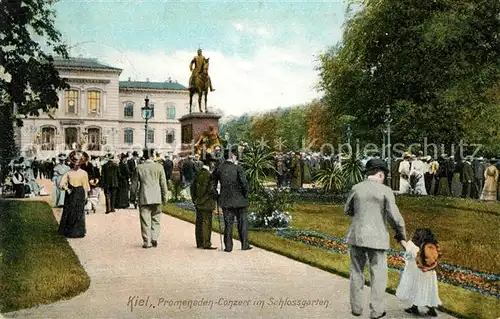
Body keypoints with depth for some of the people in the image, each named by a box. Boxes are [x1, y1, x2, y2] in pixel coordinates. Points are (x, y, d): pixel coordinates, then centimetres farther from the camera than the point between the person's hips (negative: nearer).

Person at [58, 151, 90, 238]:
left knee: (69, 212, 13)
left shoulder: (68, 173, -8)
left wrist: (67, 189, -4)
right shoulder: (84, 173, -11)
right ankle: (78, 231, 14)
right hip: (80, 195, -1)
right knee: (79, 213, 9)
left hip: (70, 195, 1)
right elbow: (85, 186, -4)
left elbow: (62, 184, -16)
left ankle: (68, 231, 20)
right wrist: (85, 196, 6)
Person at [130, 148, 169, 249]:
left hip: (144, 198, 0)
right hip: (157, 198, 0)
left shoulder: (138, 168, -2)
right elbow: (163, 184, 1)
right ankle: (154, 239, 3)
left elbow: (134, 184, 4)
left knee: (145, 220, 4)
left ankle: (147, 242, 5)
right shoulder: (159, 167, -2)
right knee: (155, 219, 11)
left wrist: (135, 194, 18)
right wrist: (164, 197, 10)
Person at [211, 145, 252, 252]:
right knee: (242, 222, 10)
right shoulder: (237, 168, -11)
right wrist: (246, 195, -1)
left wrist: (216, 194, 14)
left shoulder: (219, 168, -1)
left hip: (225, 200, 3)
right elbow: (244, 183, -15)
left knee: (228, 223, 8)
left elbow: (213, 182, 4)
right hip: (239, 199, -3)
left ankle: (228, 246, 8)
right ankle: (244, 244, 13)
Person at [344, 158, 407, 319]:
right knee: (378, 275, 10)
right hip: (376, 238, -3)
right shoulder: (385, 191, -8)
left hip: (356, 236, 3)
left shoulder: (356, 188, 1)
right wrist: (402, 234, 7)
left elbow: (348, 211, 13)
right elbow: (394, 217, -10)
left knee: (357, 273, 14)